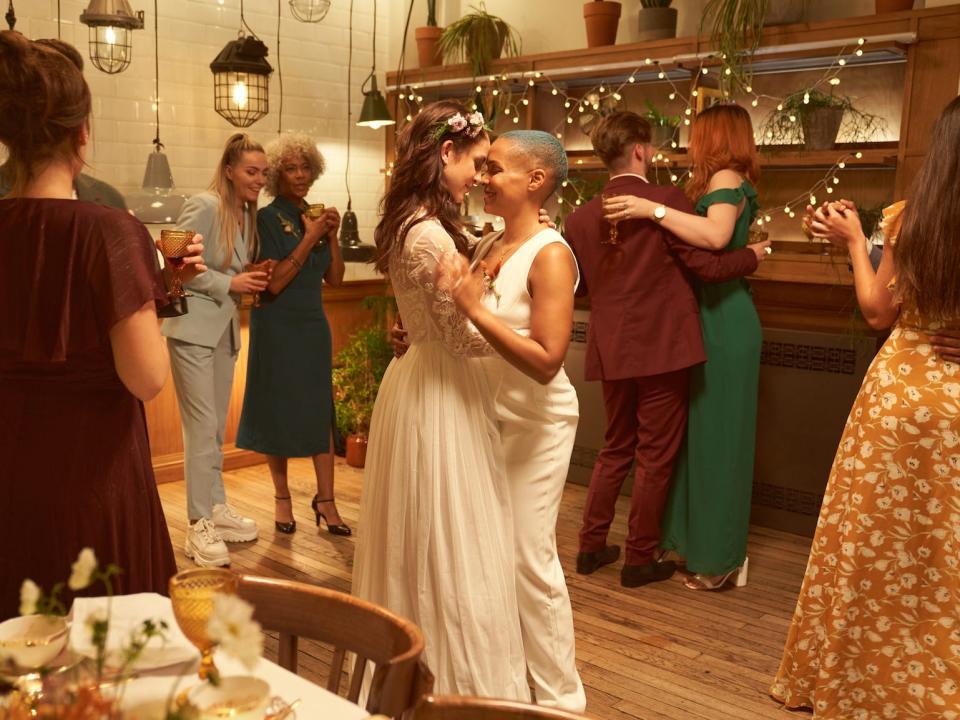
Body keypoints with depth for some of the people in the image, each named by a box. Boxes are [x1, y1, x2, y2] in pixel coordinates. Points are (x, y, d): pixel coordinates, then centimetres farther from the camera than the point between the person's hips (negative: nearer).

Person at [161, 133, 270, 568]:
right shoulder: (204, 207, -13)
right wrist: (228, 284, -17)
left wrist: (250, 283, 0)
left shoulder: (248, 213, 10)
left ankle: (216, 507, 25)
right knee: (202, 426, -6)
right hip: (193, 327, -8)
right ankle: (199, 527, 1)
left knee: (217, 426, 14)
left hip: (226, 327, 8)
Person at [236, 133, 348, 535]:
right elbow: (274, 281, -17)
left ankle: (325, 499, 8)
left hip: (313, 324, 5)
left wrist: (331, 236, -8)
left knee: (320, 408, 2)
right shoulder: (267, 219, -8)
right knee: (279, 408, 5)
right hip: (276, 326, -5)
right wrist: (310, 239, -20)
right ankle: (282, 498, 18)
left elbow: (335, 279, 6)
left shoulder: (314, 217, 8)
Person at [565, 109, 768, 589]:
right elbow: (707, 267, -11)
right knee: (655, 455, 7)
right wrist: (754, 255, 6)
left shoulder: (580, 218, 2)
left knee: (615, 449, 20)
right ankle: (640, 559, 17)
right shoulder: (669, 202, -12)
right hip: (662, 350, -5)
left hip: (611, 352, 5)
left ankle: (591, 546, 26)